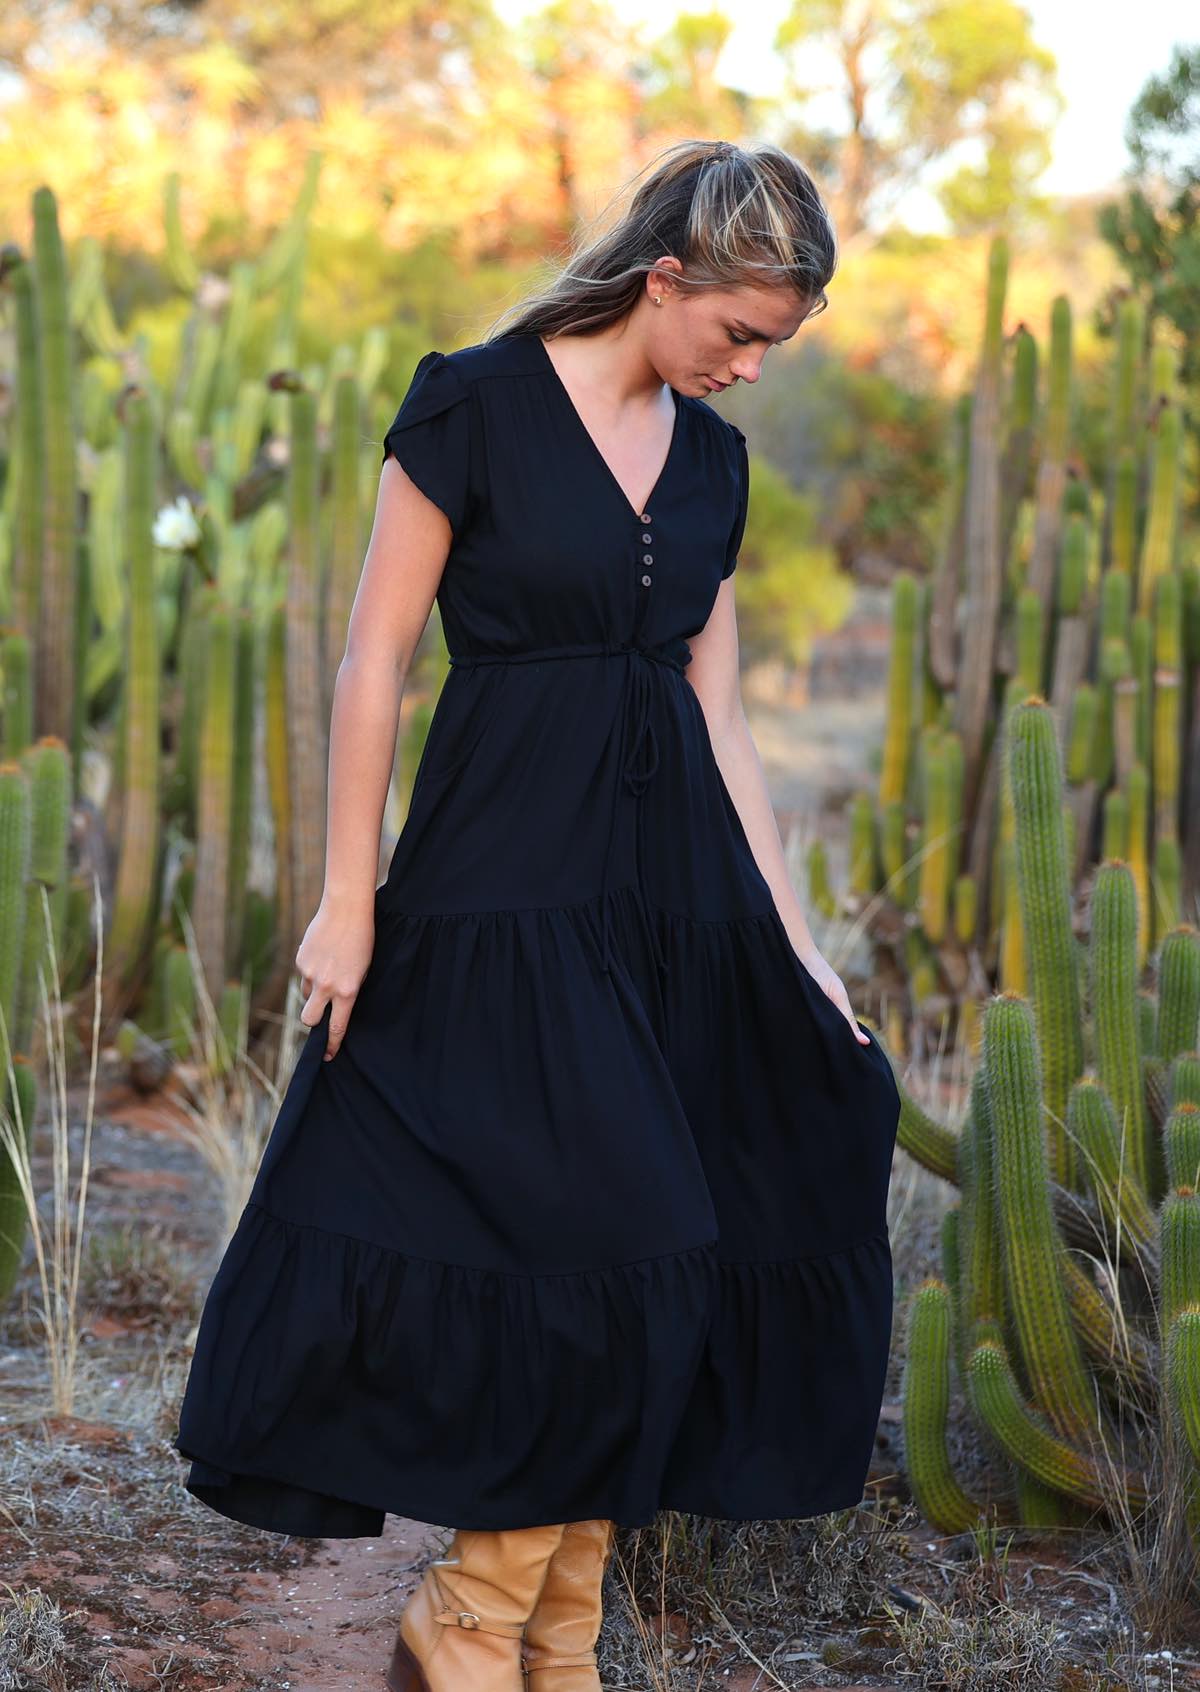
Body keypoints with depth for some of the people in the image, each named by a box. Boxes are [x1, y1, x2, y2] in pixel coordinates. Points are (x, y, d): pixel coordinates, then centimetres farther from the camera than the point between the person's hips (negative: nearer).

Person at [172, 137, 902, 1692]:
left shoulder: (711, 458, 12)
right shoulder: (474, 403, -6)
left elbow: (716, 715, 14)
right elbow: (375, 657, -7)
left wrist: (793, 942, 11)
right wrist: (351, 898, -10)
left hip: (677, 892, 6)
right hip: (506, 886, -6)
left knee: (660, 1275, 5)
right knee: (592, 1259, -11)